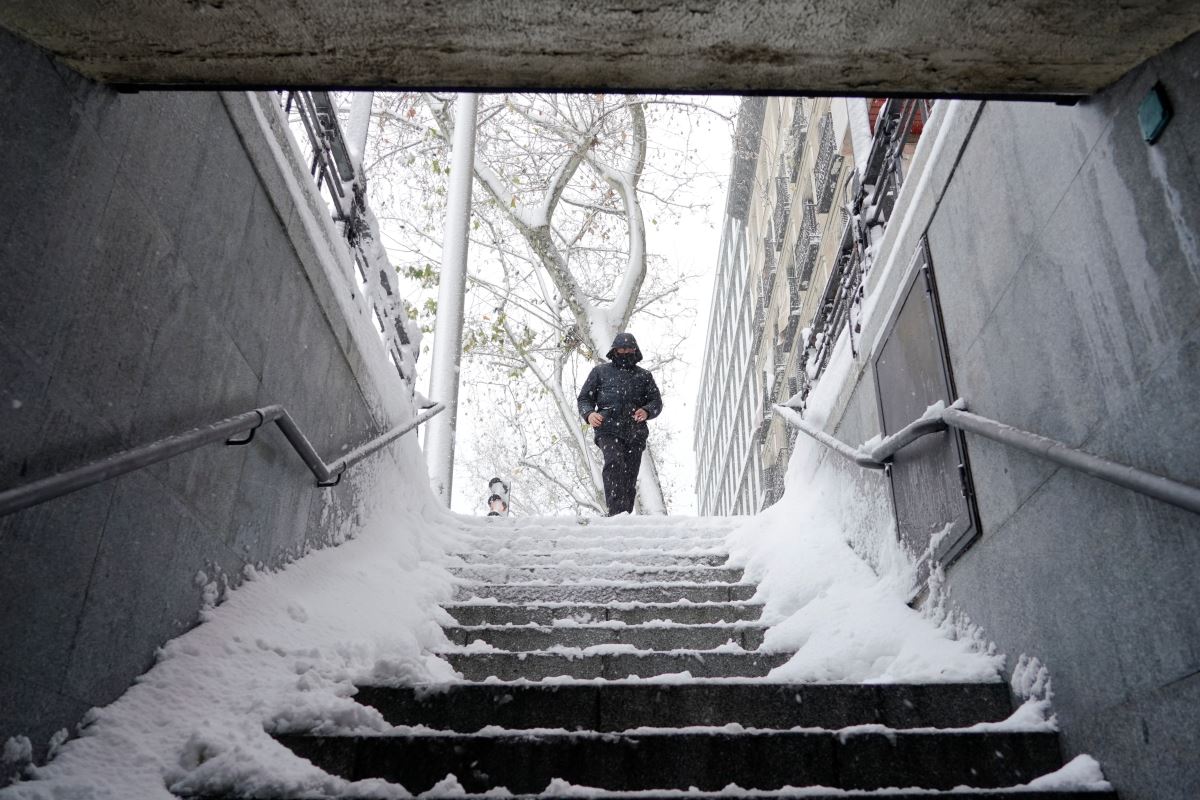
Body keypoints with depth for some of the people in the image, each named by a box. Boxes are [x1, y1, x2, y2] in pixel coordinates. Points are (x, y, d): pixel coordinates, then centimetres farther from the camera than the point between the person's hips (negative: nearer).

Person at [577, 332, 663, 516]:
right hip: (608, 430, -3)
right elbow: (584, 398, 16)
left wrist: (646, 411, -10)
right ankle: (617, 511, -35)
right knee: (615, 463, -27)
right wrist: (589, 414, -7)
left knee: (630, 477, -2)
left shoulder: (644, 375, 22)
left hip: (635, 433, 3)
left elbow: (656, 401, 14)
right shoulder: (600, 371, 18)